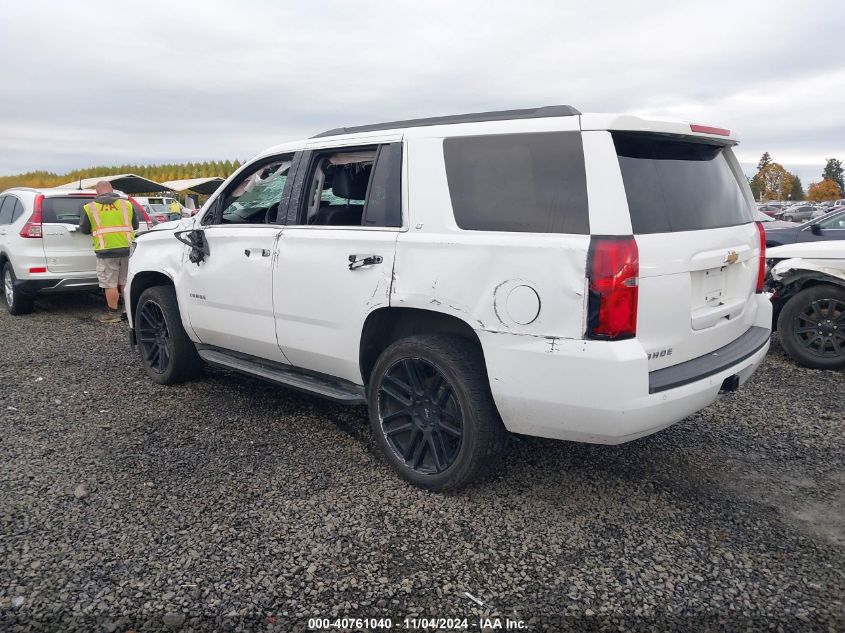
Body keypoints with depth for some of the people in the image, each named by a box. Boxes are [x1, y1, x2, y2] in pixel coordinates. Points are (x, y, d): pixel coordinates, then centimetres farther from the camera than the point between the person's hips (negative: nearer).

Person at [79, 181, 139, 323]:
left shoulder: (90, 208, 1)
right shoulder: (126, 204, 7)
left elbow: (84, 229, 7)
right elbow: (135, 225, 16)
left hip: (105, 251, -3)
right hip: (126, 248, 3)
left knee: (110, 284, 4)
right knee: (126, 282, 13)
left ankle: (113, 313, 9)